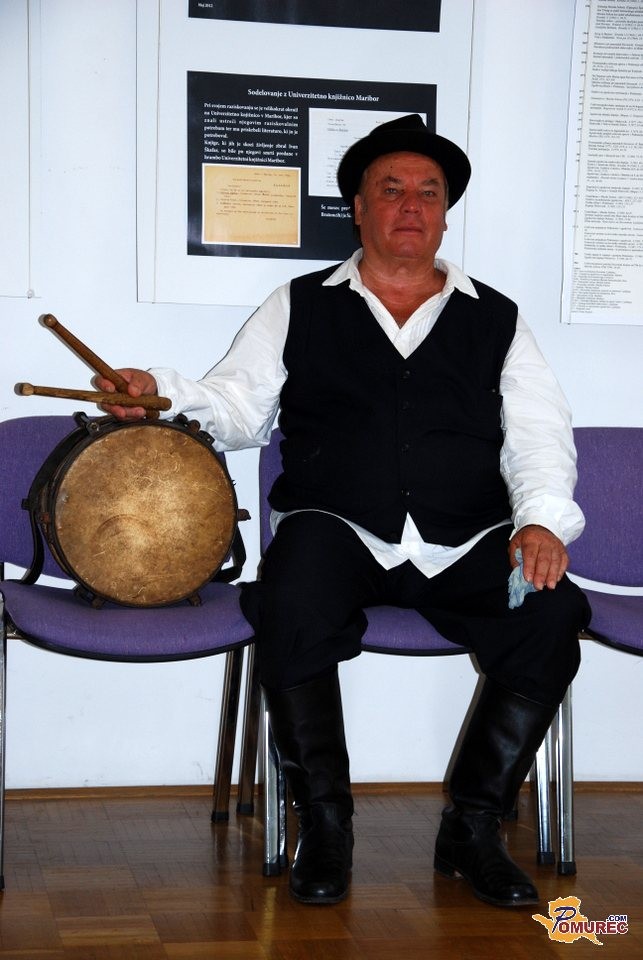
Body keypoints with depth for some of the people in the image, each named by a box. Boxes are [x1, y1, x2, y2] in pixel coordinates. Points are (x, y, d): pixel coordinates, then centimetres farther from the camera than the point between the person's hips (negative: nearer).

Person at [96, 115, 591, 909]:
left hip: (468, 545, 2)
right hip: (337, 529, -1)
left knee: (552, 614, -27)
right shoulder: (301, 308, 17)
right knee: (291, 608, -34)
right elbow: (238, 409, 10)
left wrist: (542, 520, -10)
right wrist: (163, 393, -10)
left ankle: (472, 828, -9)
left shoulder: (495, 320, 18)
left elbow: (539, 432, 9)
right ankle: (324, 825, -13)